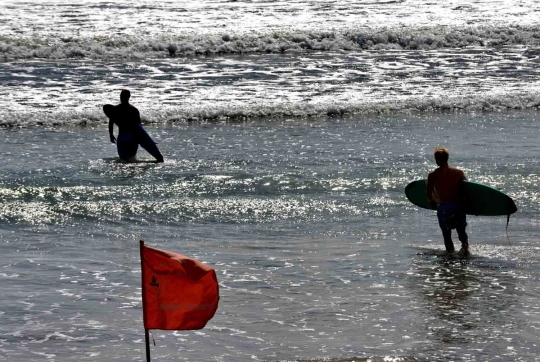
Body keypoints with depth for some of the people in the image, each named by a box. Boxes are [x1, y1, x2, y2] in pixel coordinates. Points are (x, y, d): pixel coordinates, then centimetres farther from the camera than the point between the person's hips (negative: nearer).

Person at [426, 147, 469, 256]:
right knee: (461, 230, 12)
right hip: (458, 206, 2)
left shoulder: (433, 175, -2)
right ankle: (465, 246, -13)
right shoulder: (458, 172, 2)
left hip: (443, 207, -2)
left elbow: (429, 193, 2)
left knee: (446, 233, 12)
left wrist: (432, 202, 22)